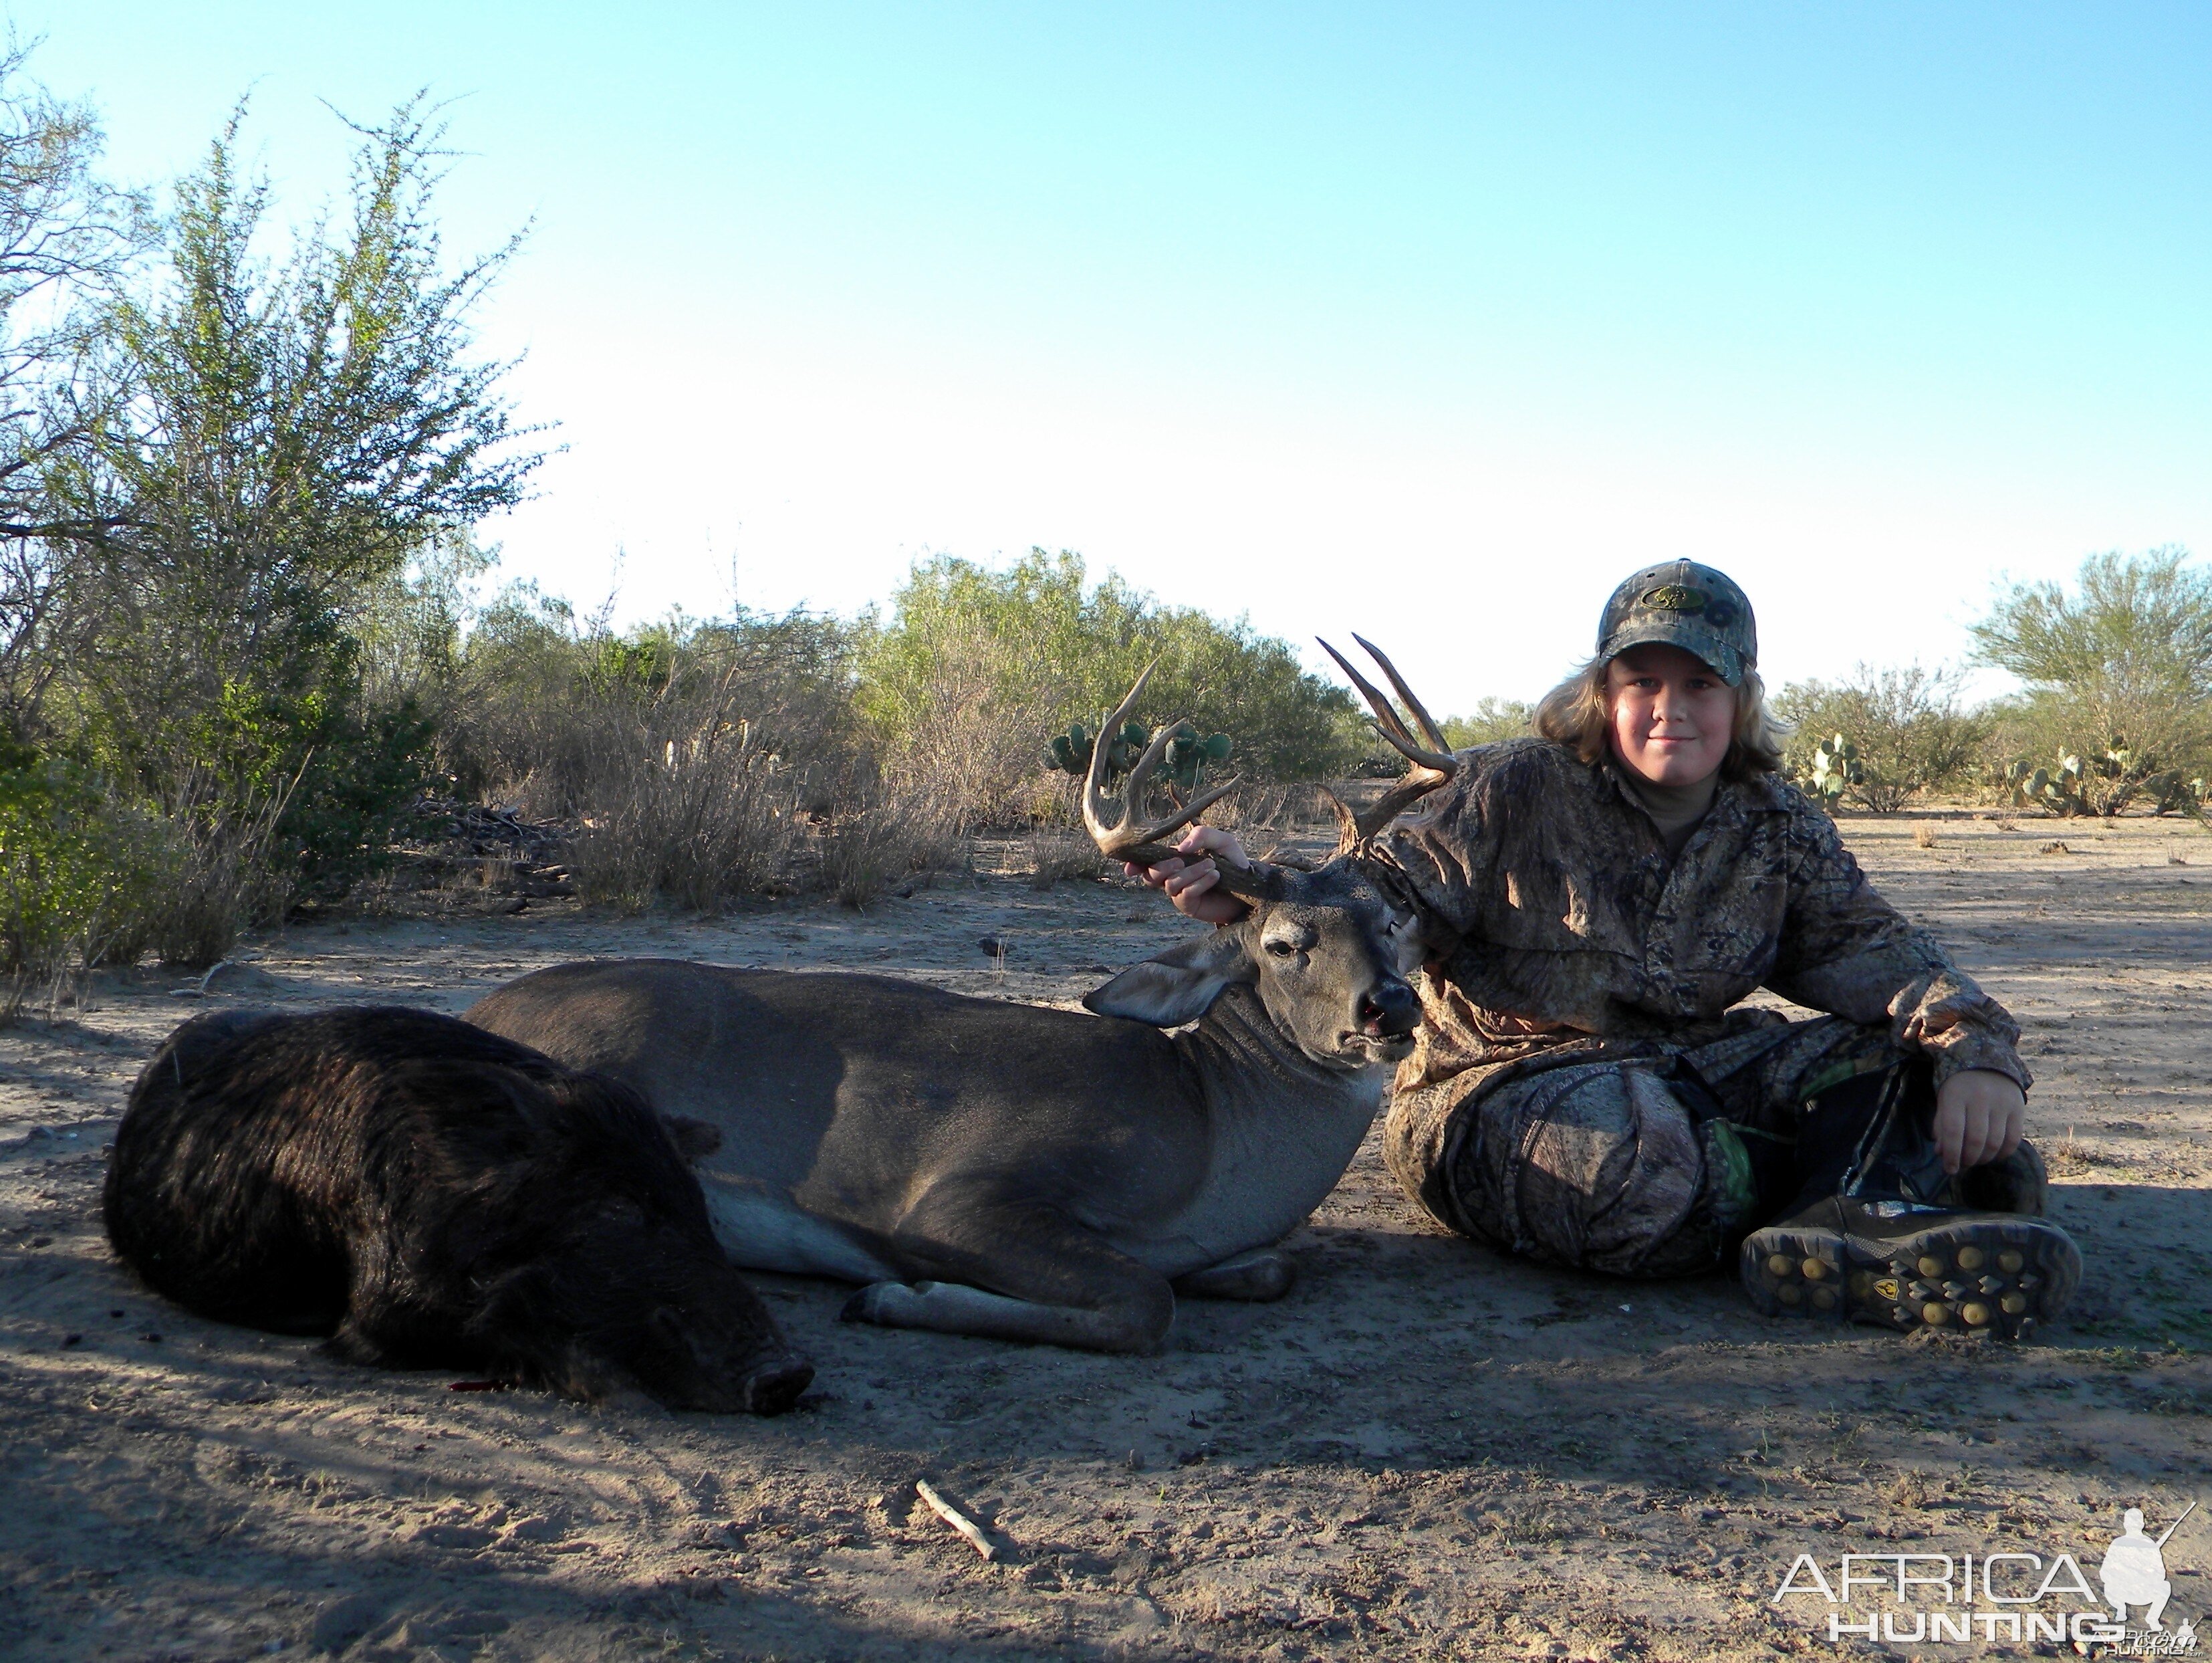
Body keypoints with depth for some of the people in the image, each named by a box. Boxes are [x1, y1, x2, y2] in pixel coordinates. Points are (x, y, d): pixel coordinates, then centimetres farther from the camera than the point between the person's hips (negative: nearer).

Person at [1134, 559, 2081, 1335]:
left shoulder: (1779, 829, 8)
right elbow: (1384, 894, -9)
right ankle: (1881, 1178, -20)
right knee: (1641, 1162, -40)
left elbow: (1868, 945, 1)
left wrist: (1975, 1048, -20)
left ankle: (1850, 1233, -43)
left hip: (1685, 1071, 6)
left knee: (1896, 1053, -13)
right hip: (1506, 1085, -5)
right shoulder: (1518, 792, -5)